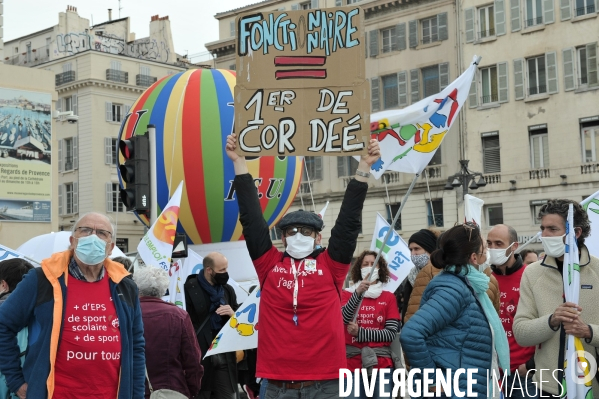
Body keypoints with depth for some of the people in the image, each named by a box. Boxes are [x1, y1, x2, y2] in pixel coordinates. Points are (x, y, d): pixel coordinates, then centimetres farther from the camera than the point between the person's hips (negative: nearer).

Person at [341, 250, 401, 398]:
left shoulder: (389, 297, 7)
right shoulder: (347, 294, 7)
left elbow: (391, 333, -2)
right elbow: (344, 318, -13)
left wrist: (360, 333, -10)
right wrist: (358, 293, -25)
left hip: (381, 364, 0)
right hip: (352, 363, 0)